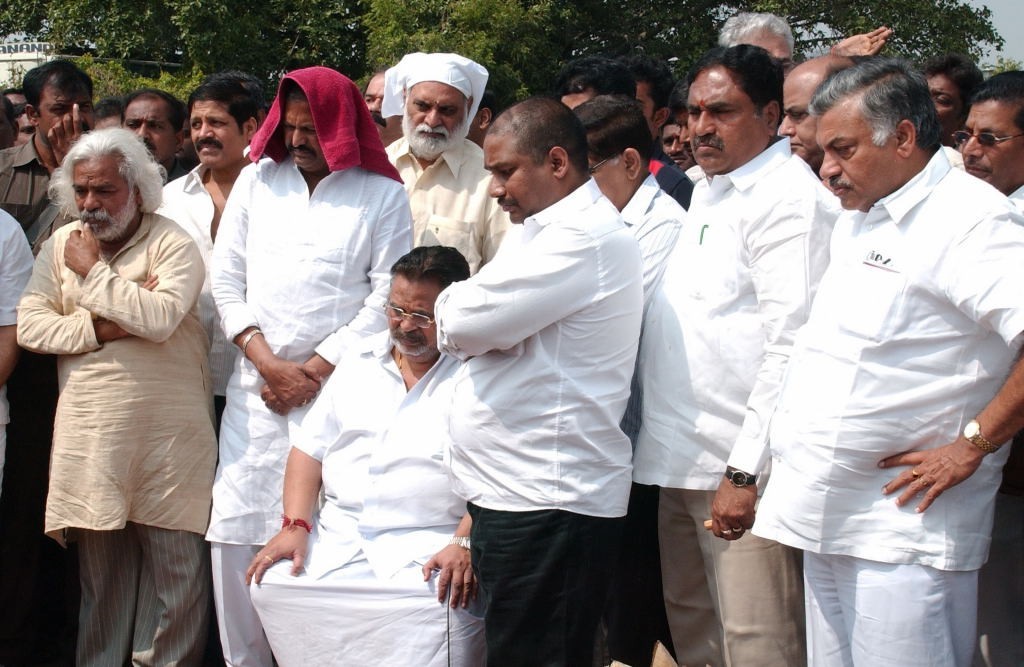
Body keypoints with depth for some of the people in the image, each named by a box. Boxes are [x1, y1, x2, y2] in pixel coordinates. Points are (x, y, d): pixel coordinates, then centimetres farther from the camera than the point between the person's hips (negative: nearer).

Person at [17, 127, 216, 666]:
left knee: (175, 559, -1)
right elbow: (28, 324, 1)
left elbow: (159, 317, -21)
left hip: (168, 430, -4)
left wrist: (94, 270, -11)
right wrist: (101, 327, -11)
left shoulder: (172, 245, -4)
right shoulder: (61, 245, 10)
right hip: (89, 433, 4)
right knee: (98, 558, 11)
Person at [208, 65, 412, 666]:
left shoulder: (383, 195, 3)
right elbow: (227, 278, 9)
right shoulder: (257, 181, 12)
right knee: (236, 535, 1)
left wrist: (314, 370, -7)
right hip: (256, 387, 3)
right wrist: (267, 361, -3)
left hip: (338, 387, -3)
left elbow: (385, 299, -3)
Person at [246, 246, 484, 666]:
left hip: (433, 545, -5)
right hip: (339, 536, 5)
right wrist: (296, 526, 3)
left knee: (444, 608, -34)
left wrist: (465, 543, -23)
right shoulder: (360, 360, 16)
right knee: (273, 585, -17)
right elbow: (310, 446, 16)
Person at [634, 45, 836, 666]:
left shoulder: (788, 196, -12)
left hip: (741, 466, -9)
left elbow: (792, 344, -19)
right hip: (681, 456, 9)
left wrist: (745, 470, -22)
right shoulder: (708, 190, 17)